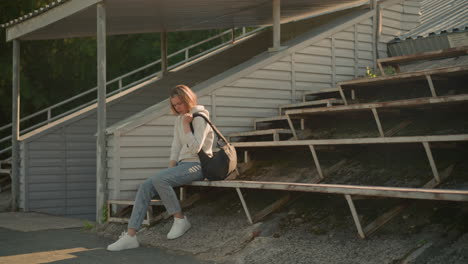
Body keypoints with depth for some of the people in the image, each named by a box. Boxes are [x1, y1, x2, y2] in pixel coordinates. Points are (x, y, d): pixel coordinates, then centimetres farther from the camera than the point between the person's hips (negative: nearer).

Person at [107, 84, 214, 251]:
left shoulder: (200, 118, -8)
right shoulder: (179, 119, 16)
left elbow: (196, 148, -19)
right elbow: (176, 146, 14)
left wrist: (186, 125, -18)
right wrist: (171, 168, 2)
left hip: (197, 164, -8)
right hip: (183, 164, 8)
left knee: (159, 179, -30)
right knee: (145, 187, -9)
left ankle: (180, 219, -14)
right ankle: (130, 236, -14)